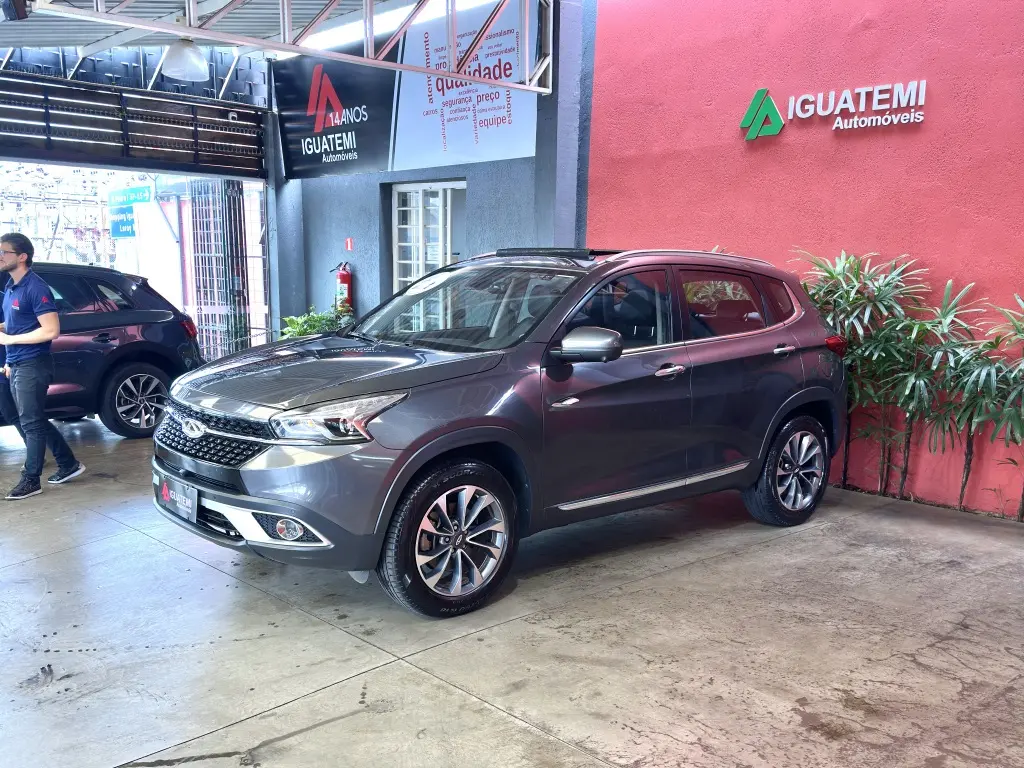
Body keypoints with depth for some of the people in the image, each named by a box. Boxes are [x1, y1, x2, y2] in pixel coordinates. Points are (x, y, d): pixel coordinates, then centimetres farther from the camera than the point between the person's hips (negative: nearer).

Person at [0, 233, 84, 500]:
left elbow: (51, 330, -21)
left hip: (32, 365, -9)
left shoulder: (35, 288, -15)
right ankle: (69, 464, 24)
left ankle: (31, 480, 8)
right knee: (36, 421, 14)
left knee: (31, 423, -1)